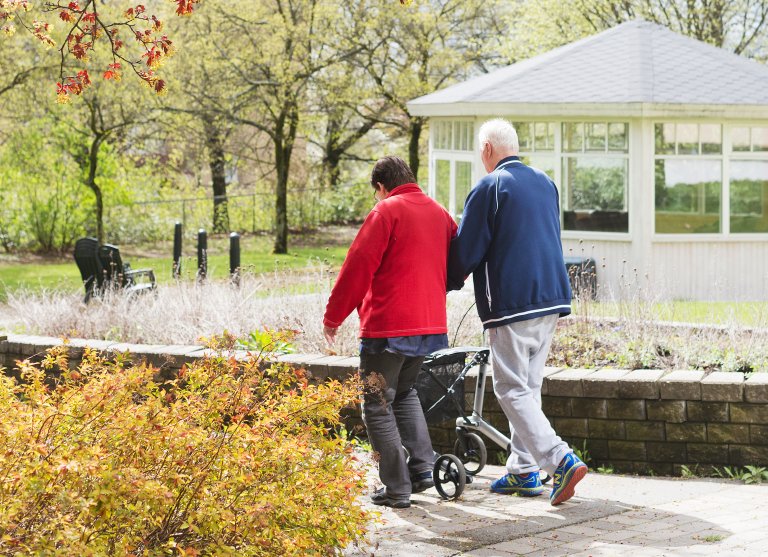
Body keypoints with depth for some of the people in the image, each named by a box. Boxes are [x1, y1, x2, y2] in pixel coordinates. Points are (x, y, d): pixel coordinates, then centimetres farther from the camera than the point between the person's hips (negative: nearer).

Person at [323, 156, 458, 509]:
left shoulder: (386, 211, -8)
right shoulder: (440, 214, 12)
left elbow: (357, 267, -12)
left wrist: (333, 316, -4)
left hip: (387, 326, -7)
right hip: (431, 325, 7)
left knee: (378, 406, 2)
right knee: (404, 392, 27)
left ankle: (397, 489, 0)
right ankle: (422, 467, 15)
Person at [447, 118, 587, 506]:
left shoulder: (489, 188, -10)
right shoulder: (545, 184, 13)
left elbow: (466, 250, -8)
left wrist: (449, 284, 11)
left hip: (511, 302, -8)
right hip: (551, 298, 8)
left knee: (512, 389, -5)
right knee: (529, 386, 15)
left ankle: (561, 461, -18)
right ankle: (523, 470, 18)